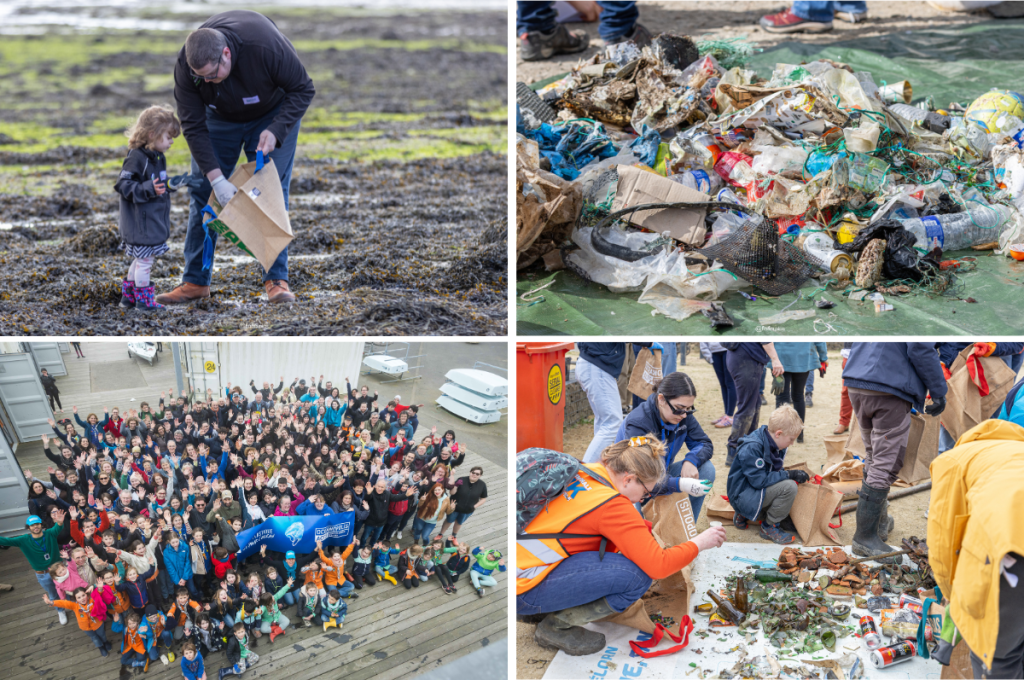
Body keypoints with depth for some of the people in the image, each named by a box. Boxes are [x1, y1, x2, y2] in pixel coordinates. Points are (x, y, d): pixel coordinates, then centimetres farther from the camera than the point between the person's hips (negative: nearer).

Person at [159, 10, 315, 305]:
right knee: (202, 191, -2)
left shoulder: (266, 46, -38)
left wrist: (275, 131, -36)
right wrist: (216, 179, -32)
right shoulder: (186, 66, -29)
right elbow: (193, 126, -23)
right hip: (220, 116, 3)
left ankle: (276, 280, -2)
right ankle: (195, 281, 6)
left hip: (272, 114, -2)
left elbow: (304, 90, -25)